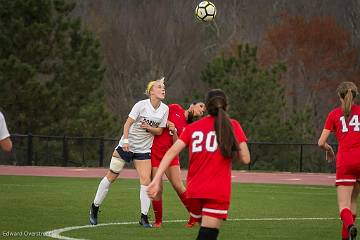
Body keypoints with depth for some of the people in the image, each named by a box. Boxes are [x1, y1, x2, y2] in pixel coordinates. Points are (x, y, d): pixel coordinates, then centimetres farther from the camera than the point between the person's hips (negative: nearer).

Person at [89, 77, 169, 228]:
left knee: (146, 180, -11)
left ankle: (144, 217, -5)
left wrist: (149, 128, -16)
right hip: (127, 146, -3)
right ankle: (95, 207, 19)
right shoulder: (141, 105, -15)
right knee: (111, 176, 4)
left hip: (144, 150, 3)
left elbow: (159, 131, 4)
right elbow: (128, 123, -16)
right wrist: (126, 140, -28)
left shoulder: (165, 109, -2)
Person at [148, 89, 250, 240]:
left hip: (194, 192, 4)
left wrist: (156, 180, -5)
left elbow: (171, 152, 0)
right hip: (218, 193, -4)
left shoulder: (192, 127, 11)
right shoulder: (232, 126, 4)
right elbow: (245, 159, 0)